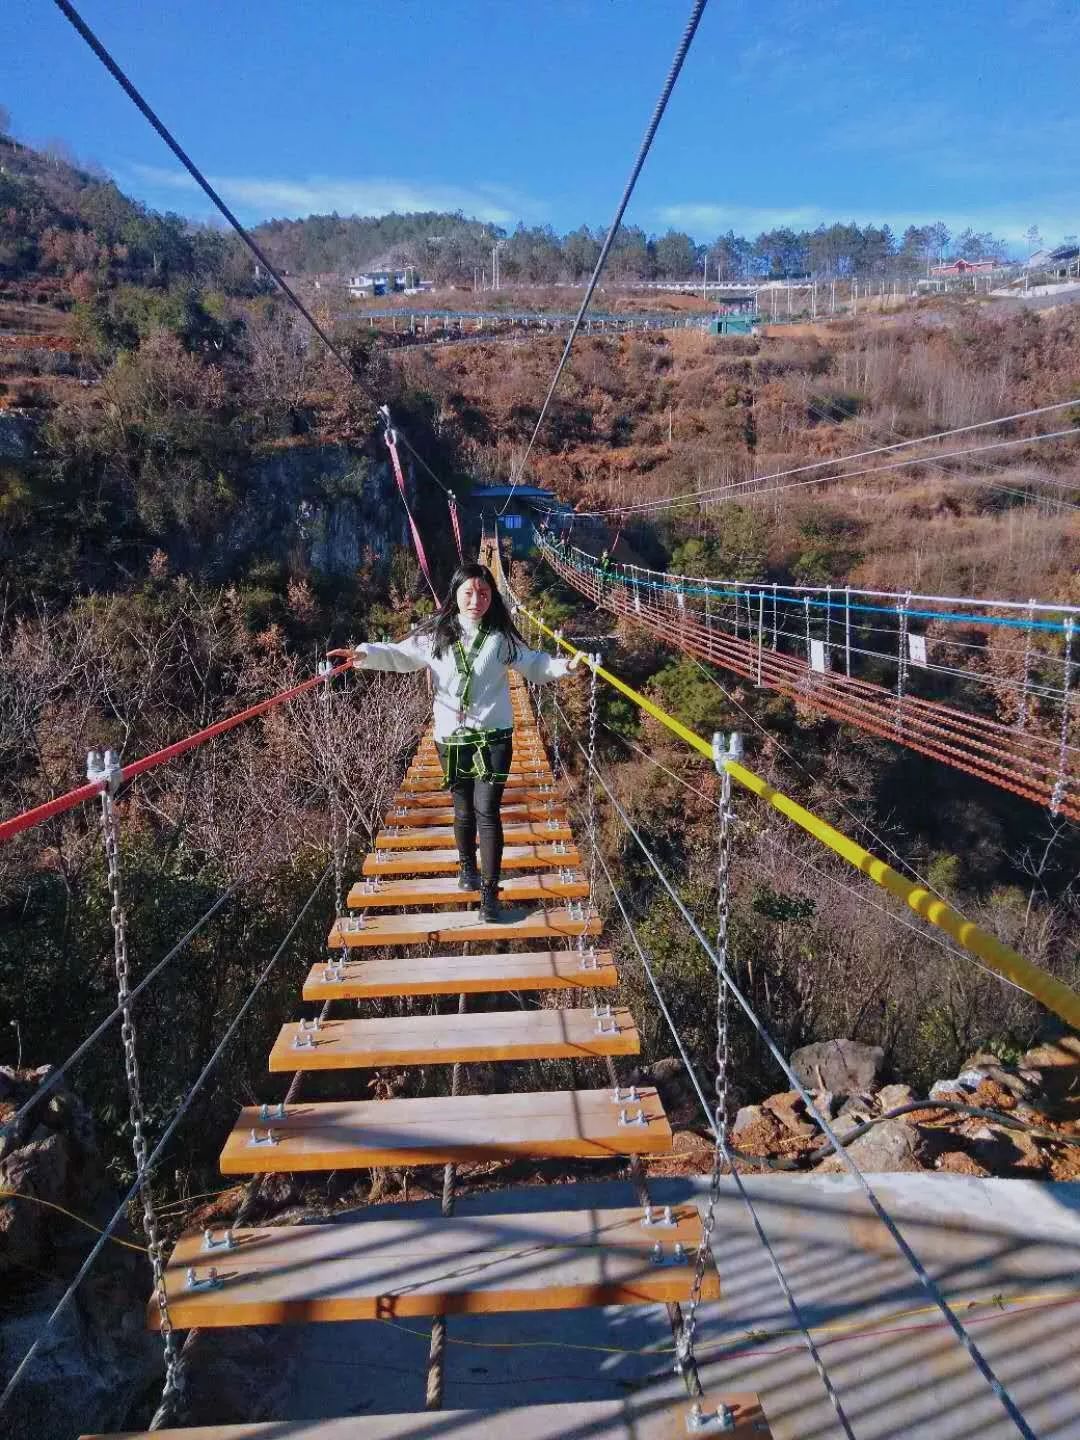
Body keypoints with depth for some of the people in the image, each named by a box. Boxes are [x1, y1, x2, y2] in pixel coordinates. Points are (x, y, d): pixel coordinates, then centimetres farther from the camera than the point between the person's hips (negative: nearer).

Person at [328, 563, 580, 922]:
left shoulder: (502, 637, -1)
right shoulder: (436, 634, 0)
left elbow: (533, 665, 5)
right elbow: (400, 655, 3)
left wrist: (563, 666, -12)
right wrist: (365, 654, -13)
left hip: (493, 735, -1)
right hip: (451, 737, 2)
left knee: (486, 810, -8)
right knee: (464, 809, 15)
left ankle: (489, 890, 1)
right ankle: (467, 866, 42)